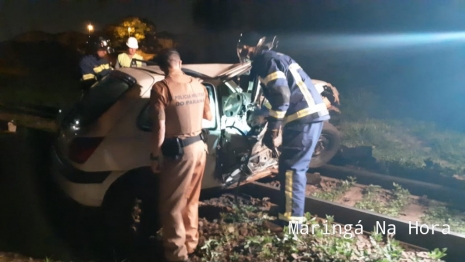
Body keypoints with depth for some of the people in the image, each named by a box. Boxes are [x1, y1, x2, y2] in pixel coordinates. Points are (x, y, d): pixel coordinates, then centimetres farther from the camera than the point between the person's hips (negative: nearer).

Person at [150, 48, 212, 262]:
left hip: (178, 151, -7)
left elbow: (160, 127, -17)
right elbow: (208, 116, 18)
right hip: (199, 147, 7)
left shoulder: (161, 88, -14)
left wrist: (155, 156, -7)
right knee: (191, 200, 20)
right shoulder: (198, 85, 6)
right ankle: (190, 242, 35)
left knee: (172, 204, 7)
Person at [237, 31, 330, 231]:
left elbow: (281, 96, -19)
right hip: (311, 113, 10)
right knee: (296, 166, 16)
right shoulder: (274, 57, 23)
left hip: (303, 116, -10)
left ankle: (290, 220, 1)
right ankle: (290, 210, 26)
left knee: (290, 168, -5)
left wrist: (271, 129, -13)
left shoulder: (265, 60, -8)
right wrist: (273, 123, 29)